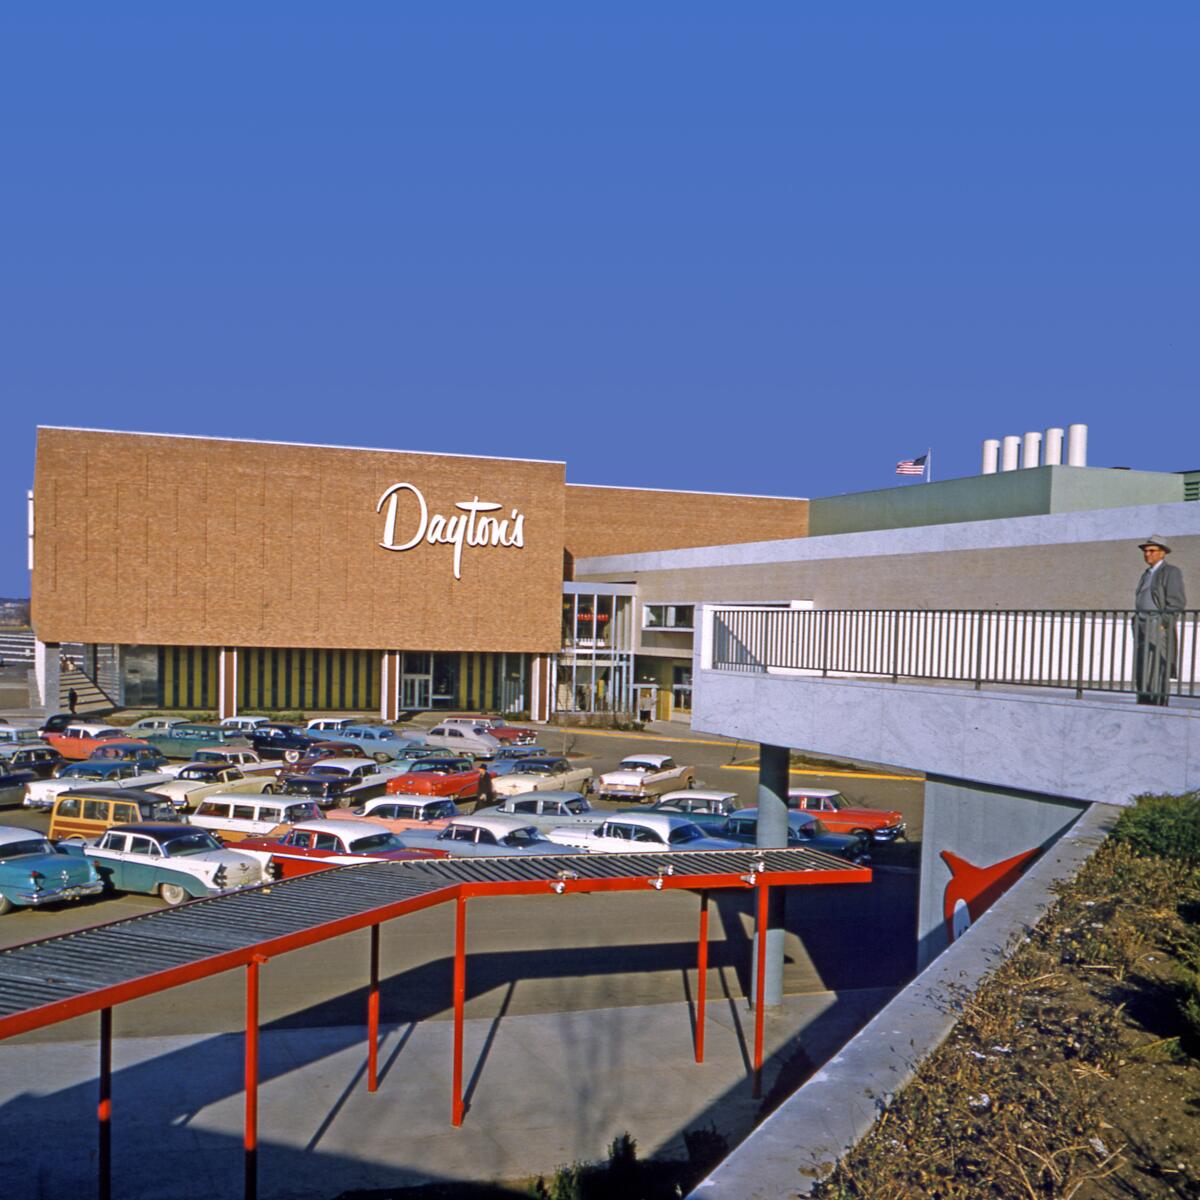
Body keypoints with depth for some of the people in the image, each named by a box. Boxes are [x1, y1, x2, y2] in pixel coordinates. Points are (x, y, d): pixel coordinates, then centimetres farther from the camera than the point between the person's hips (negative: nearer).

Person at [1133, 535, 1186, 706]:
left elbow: (1177, 603, -11)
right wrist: (1137, 626, 16)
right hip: (1143, 630, 8)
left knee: (1157, 674, -14)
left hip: (1159, 629, -8)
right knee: (1141, 674, 4)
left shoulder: (1171, 572, -3)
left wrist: (1163, 624, -18)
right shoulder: (1146, 575, 22)